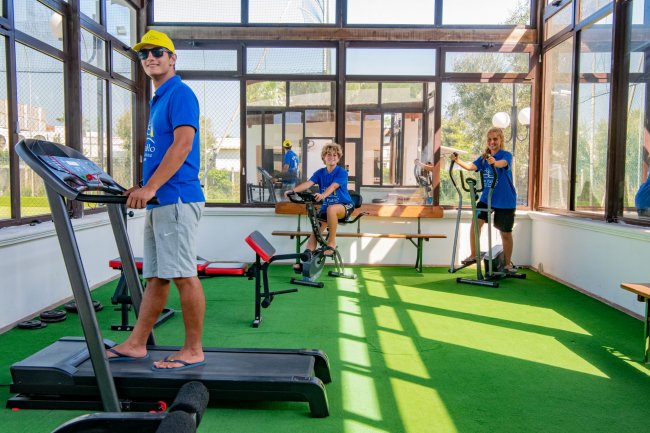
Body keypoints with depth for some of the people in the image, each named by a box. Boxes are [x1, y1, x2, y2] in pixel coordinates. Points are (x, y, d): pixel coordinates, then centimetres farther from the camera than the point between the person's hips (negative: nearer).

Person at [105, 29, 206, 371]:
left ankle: (193, 350, 3)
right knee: (155, 277, 12)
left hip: (176, 199, -10)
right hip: (159, 202, 10)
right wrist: (144, 190, 16)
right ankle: (136, 344, 19)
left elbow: (183, 144, -18)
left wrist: (150, 187, -21)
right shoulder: (158, 99, 23)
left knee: (183, 276, -6)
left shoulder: (180, 93, -5)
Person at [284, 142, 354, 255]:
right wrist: (293, 190, -31)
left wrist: (323, 195, -50)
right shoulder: (320, 173, 2)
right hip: (325, 207, 5)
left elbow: (333, 186, -29)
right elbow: (308, 183, -13)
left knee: (331, 209, -38)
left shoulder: (342, 172, -11)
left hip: (344, 206, -5)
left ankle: (332, 242, -23)